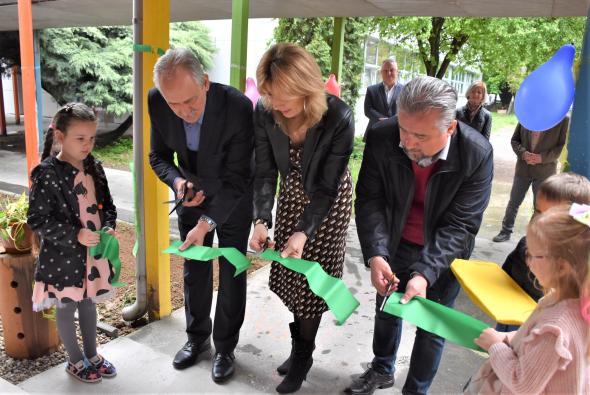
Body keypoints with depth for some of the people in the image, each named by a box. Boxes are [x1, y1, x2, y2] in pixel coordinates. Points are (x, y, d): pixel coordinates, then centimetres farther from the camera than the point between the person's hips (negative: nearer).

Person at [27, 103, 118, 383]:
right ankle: (75, 362, 32)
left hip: (94, 250, 6)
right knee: (67, 307, 13)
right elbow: (37, 220, -17)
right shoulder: (47, 173, -18)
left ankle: (92, 355, 38)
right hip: (63, 255, -5)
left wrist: (109, 226, -8)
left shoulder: (94, 167, 0)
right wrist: (75, 234, -23)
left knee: (89, 302, 20)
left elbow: (107, 204, 10)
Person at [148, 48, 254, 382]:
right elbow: (159, 156, -6)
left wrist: (207, 222, -35)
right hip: (192, 195, 4)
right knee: (195, 270, 15)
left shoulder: (238, 107, -34)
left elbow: (236, 179, -28)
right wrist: (177, 181, -26)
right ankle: (197, 337, 36)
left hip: (233, 198, -3)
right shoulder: (157, 103, -21)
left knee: (231, 273, 5)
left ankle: (225, 347, 25)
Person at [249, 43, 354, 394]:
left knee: (312, 279, 2)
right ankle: (300, 344, 34)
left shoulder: (339, 117, -31)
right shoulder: (265, 112, -20)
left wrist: (303, 232, -34)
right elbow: (265, 171, -13)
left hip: (329, 201, -4)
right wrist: (261, 220, -26)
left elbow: (327, 187, -25)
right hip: (291, 196, 4)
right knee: (290, 275, 11)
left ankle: (303, 354, 25)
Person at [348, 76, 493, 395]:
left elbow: (459, 225, -25)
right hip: (396, 244, 3)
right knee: (387, 309, 22)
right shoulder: (381, 137, -23)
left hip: (444, 254, -2)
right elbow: (370, 200, -18)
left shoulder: (477, 154, -28)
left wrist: (424, 274, -36)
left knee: (431, 327, 12)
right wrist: (375, 254, -32)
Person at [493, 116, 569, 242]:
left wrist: (543, 157, -19)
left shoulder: (563, 119, -8)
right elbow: (515, 139, 5)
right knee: (514, 202, 11)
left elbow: (563, 145, -8)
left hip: (545, 170, -2)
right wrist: (523, 153, -14)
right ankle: (506, 231, 25)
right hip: (523, 168, 3)